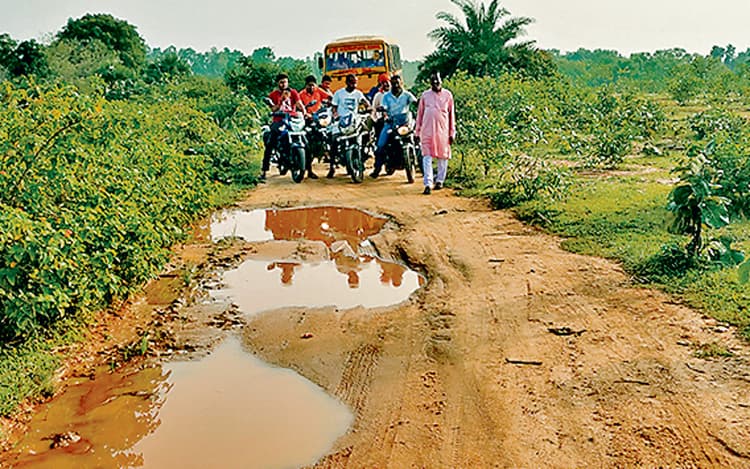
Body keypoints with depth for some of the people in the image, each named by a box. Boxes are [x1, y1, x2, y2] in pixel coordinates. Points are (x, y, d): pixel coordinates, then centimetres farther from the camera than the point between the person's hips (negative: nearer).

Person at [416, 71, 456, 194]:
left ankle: (440, 180, 24)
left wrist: (452, 132, 5)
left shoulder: (447, 95, 6)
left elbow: (451, 114, 8)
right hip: (427, 130, 0)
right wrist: (417, 131, 9)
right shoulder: (425, 95, 8)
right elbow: (420, 113, 12)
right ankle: (428, 184, -9)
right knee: (427, 156, -7)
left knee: (442, 156, 8)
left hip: (442, 130, 0)